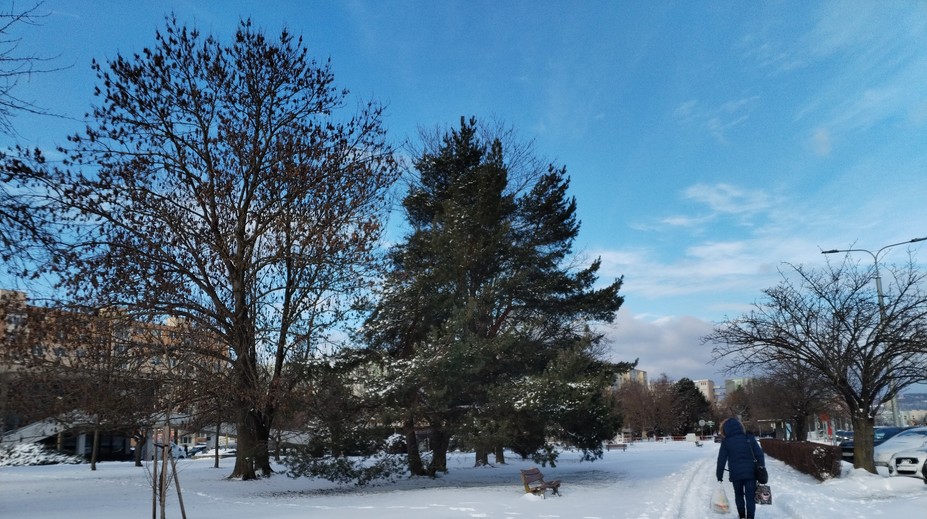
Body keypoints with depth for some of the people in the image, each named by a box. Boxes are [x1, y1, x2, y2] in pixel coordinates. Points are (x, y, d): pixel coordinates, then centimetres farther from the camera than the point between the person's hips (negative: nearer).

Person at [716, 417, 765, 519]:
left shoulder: (726, 442, -2)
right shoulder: (749, 438, 2)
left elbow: (721, 460, 0)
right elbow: (759, 455, 2)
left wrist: (719, 476, 9)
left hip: (736, 474, 0)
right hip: (751, 473, 1)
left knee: (739, 495, 19)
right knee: (750, 497, 5)